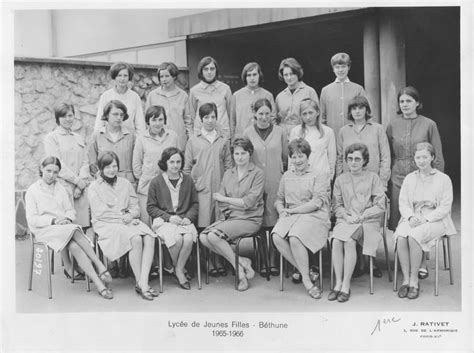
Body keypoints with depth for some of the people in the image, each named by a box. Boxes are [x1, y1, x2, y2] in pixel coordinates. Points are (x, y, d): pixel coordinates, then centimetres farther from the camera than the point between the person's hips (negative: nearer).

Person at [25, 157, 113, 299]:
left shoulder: (61, 188, 20)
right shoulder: (32, 190, 5)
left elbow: (70, 210, 16)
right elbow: (32, 219, -3)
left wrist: (68, 218, -8)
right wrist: (53, 221, -16)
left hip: (65, 227, 4)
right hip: (44, 230, -4)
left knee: (74, 246, -33)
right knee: (75, 232, -33)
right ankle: (100, 267, -36)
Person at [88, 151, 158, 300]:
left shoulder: (125, 183, 19)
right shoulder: (94, 187, 7)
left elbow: (135, 207, 14)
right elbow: (99, 213, -4)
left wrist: (131, 215, -9)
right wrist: (122, 217, -11)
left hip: (128, 221, 4)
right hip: (106, 225, -4)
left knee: (149, 237, -28)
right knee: (136, 239, -33)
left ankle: (143, 282, -31)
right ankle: (140, 283, -22)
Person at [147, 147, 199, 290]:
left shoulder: (188, 180, 10)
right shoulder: (156, 182, 1)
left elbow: (195, 203, 16)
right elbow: (151, 207, 2)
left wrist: (189, 217, -4)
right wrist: (169, 217, -10)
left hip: (184, 220, 2)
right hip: (163, 221, -2)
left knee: (188, 239, -30)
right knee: (176, 239, -31)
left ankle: (179, 270, -9)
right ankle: (176, 267, -3)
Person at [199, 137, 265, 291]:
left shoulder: (257, 174, -2)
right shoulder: (228, 174, 16)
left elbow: (249, 202, -11)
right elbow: (222, 203, 12)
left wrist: (224, 198, -4)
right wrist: (229, 212, -8)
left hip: (249, 220, -6)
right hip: (230, 218, 6)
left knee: (214, 235, -26)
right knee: (203, 237, -20)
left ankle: (239, 267, -8)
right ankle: (242, 262, -11)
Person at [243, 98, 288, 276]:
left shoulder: (280, 132, 4)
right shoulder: (248, 133, 4)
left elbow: (286, 157, 11)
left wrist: (281, 170, 6)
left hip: (275, 182, 0)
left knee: (274, 221, -1)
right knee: (258, 223, 1)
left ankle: (273, 261, 8)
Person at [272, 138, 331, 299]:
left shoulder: (318, 177, 6)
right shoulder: (287, 176, 22)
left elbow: (317, 203, -6)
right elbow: (279, 199, 24)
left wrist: (292, 210, -8)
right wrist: (281, 210, 0)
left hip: (314, 217, -5)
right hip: (290, 217, 5)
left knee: (294, 238, -35)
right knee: (277, 237, -28)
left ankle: (306, 279, -17)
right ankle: (307, 273, -17)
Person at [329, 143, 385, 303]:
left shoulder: (373, 178, 5)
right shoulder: (340, 179, 14)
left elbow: (380, 206, 0)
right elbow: (336, 206, 13)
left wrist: (361, 216, -11)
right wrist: (346, 215, -7)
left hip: (367, 222, -3)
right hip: (345, 220, 3)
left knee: (349, 241, -31)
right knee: (336, 241, -28)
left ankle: (346, 286, -22)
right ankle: (338, 283, -19)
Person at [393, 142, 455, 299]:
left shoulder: (443, 179, 4)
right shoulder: (409, 178, 16)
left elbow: (445, 207, -2)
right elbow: (403, 203, 10)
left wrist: (425, 218, -15)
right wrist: (411, 216, -11)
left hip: (435, 220, -3)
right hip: (412, 219, 3)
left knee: (414, 235, -34)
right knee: (400, 236, -31)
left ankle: (414, 281, -24)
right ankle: (406, 279, -24)